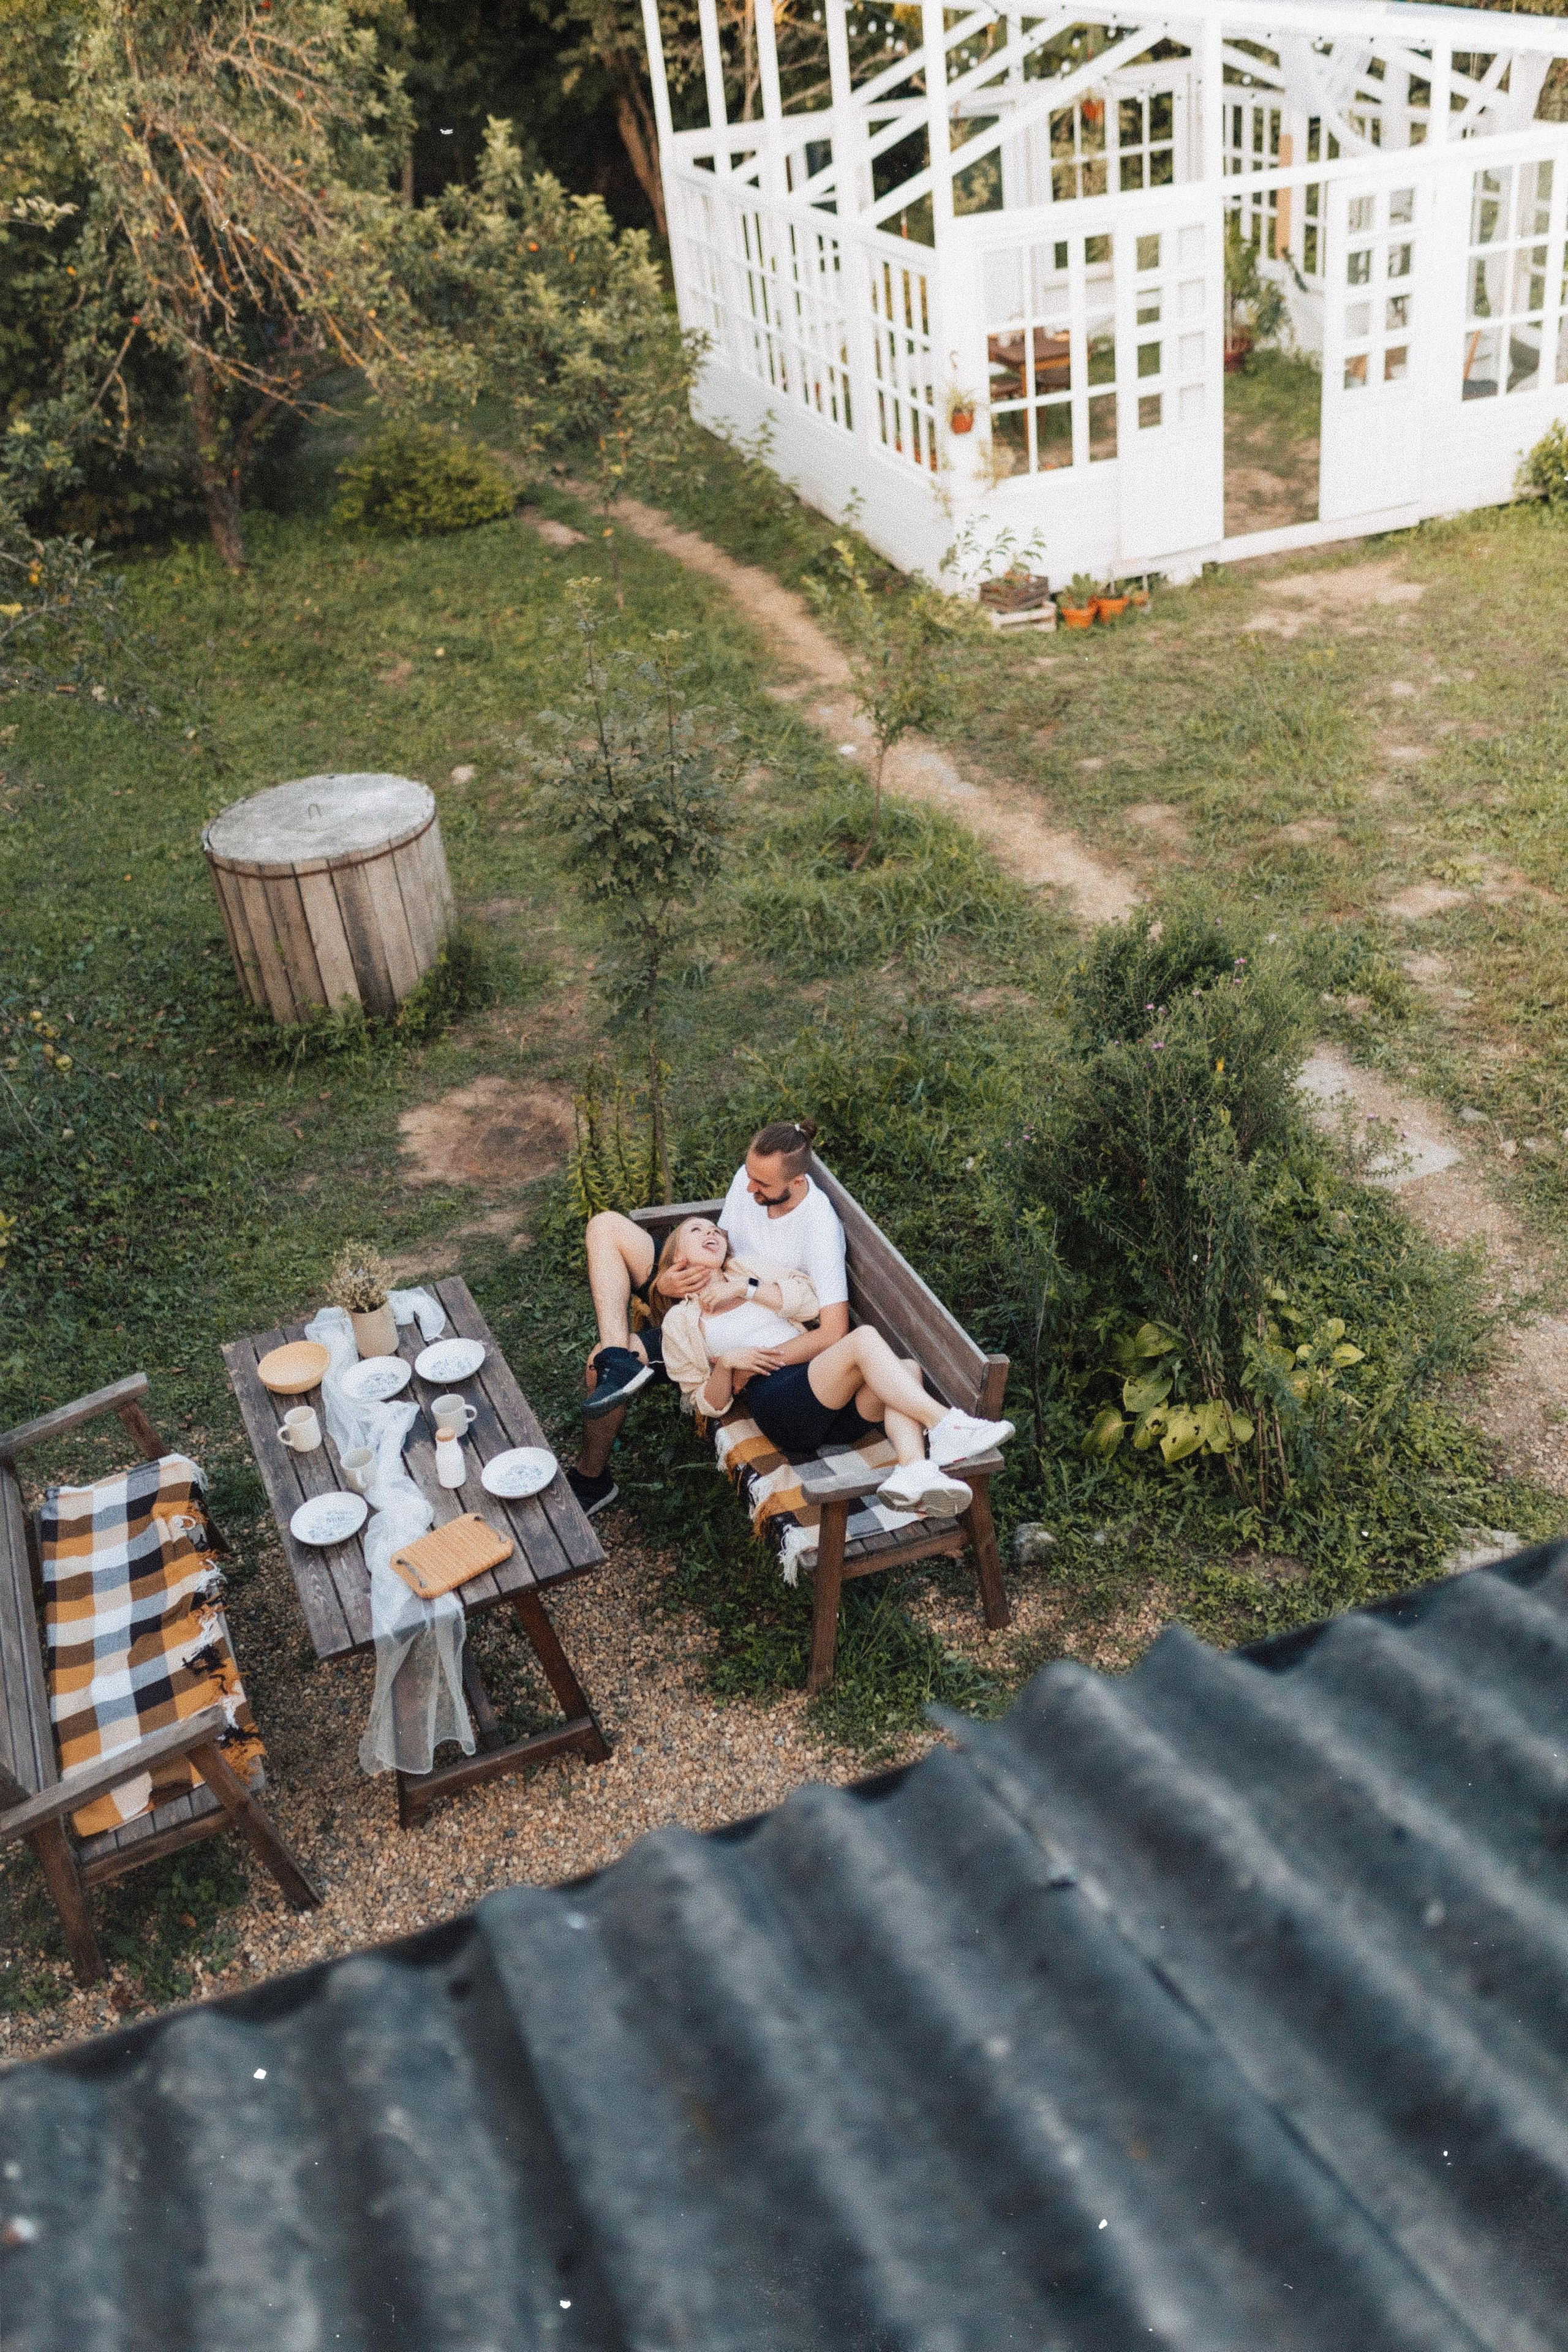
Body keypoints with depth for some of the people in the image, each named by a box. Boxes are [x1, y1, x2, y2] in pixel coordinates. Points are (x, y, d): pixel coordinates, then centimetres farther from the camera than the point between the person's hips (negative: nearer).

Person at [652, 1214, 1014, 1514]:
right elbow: (708, 1403, 12)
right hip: (775, 1399, -5)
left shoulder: (749, 1269, 29)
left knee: (907, 1368, -25)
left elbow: (810, 1301, 12)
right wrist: (725, 1363, -7)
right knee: (864, 1338, -29)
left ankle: (913, 1472, -50)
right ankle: (946, 1427, -36)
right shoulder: (679, 1321, 18)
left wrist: (748, 1289, 2)